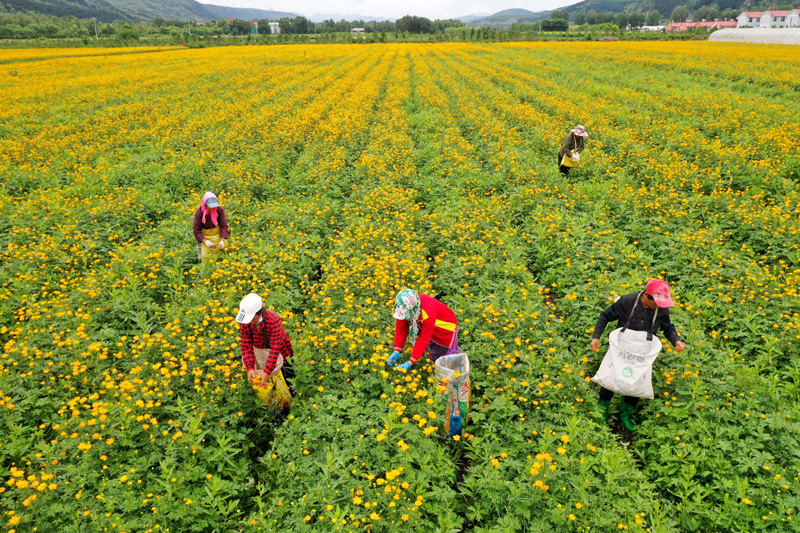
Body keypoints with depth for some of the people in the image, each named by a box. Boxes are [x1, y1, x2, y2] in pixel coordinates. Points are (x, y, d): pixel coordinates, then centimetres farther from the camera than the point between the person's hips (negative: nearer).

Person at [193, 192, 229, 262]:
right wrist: (205, 241, -29)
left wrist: (222, 240, -25)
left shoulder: (220, 209, -14)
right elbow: (196, 231, -14)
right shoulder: (199, 212, -17)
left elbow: (224, 226, -12)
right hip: (205, 237, -2)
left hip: (218, 235, 2)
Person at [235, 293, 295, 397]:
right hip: (259, 351, 4)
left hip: (280, 352, -4)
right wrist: (250, 368, -31)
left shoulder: (274, 321, -33)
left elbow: (275, 348, -34)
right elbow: (246, 346, -19)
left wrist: (267, 372, -39)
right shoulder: (245, 322, -19)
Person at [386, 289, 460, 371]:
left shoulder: (428, 315, -45)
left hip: (446, 328, -5)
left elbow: (423, 339, -37)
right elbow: (401, 328, -17)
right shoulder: (405, 307, -27)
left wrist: (410, 362, -36)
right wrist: (396, 352, -21)